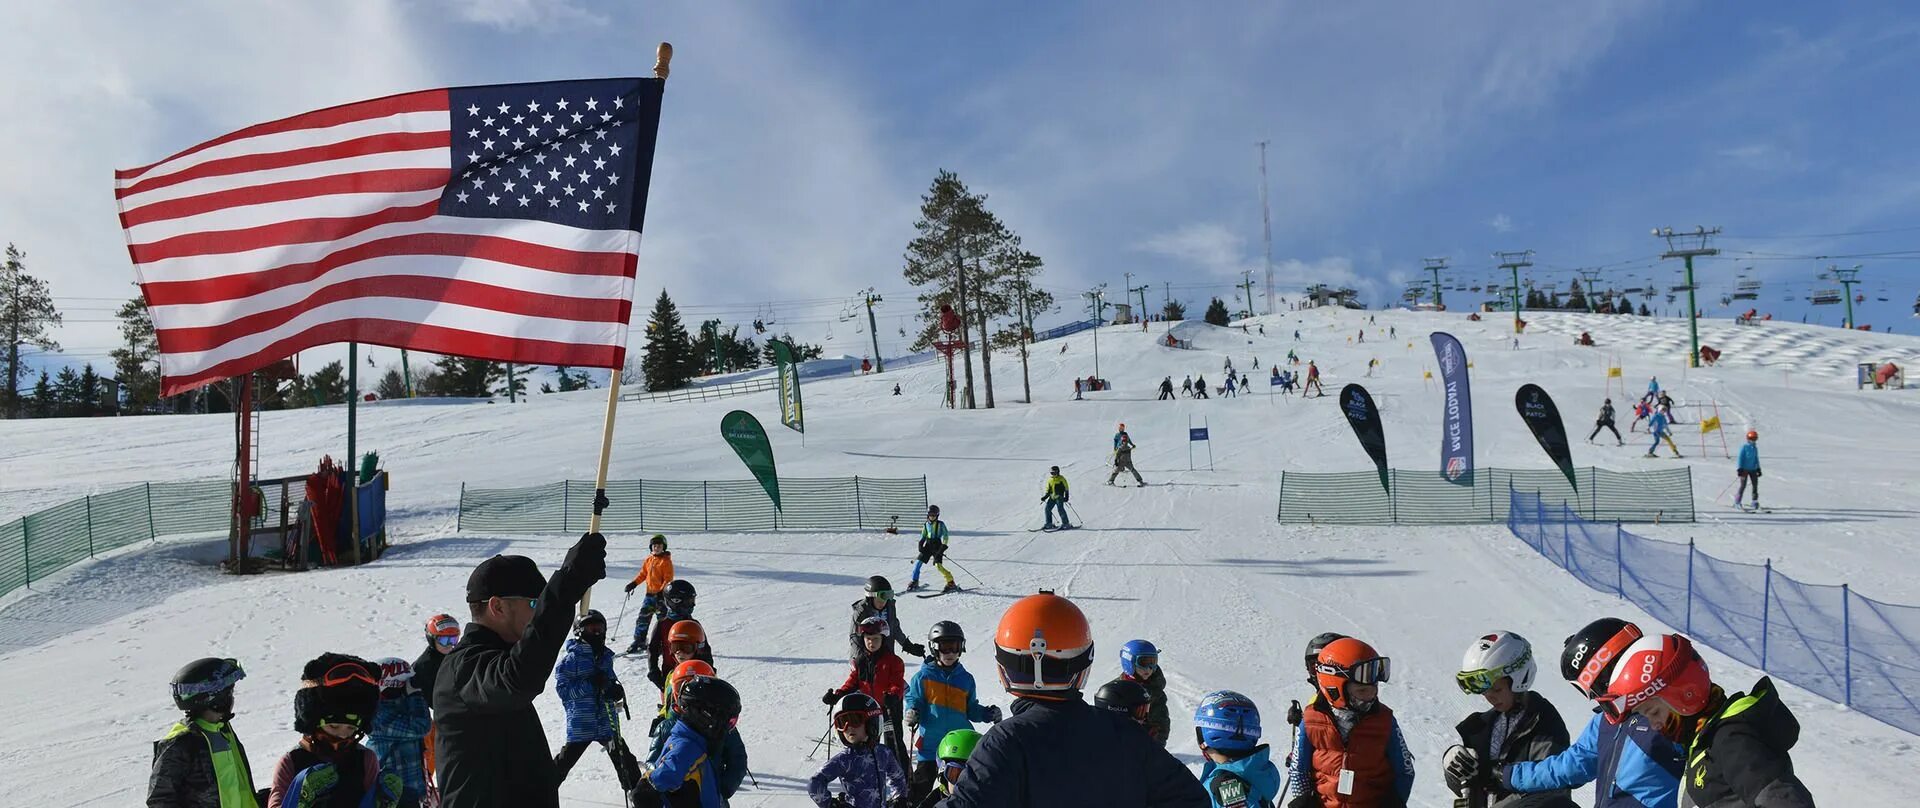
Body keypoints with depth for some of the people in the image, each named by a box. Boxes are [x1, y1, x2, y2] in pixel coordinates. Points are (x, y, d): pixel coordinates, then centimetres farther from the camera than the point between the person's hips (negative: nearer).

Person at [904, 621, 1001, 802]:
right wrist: (911, 714, -23)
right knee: (919, 790, 2)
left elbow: (971, 710, 14)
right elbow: (914, 702, -1)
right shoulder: (922, 677, -3)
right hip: (929, 745, -3)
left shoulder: (966, 679, 7)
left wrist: (987, 714, -3)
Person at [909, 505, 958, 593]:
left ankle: (951, 583, -8)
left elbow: (945, 536, -6)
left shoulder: (941, 524, -3)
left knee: (938, 566, -17)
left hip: (937, 547, -5)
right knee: (918, 562, -3)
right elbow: (923, 537, 19)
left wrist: (943, 547, -16)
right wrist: (920, 545, 3)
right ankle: (914, 582, 13)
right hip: (928, 546, 5)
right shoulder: (926, 525, 11)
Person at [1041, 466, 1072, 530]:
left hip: (1059, 496, -7)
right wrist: (1045, 496, 10)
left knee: (1060, 509, -15)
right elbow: (1048, 489, 22)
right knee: (1047, 509, 2)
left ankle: (1066, 524, -10)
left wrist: (1066, 496, -10)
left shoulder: (1061, 479, -3)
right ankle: (1049, 524, 10)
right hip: (1052, 497, 7)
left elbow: (1066, 488, -3)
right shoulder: (1050, 480, 15)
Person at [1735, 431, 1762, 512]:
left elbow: (1756, 459, 19)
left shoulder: (1755, 448, 11)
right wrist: (1740, 469, -13)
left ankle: (1755, 502, 8)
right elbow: (1740, 458, -9)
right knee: (1743, 485, -7)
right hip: (1745, 469, -6)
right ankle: (1737, 502, 0)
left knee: (1755, 484, 0)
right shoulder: (1744, 447, -7)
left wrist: (1758, 469, 17)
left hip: (1753, 469, 6)